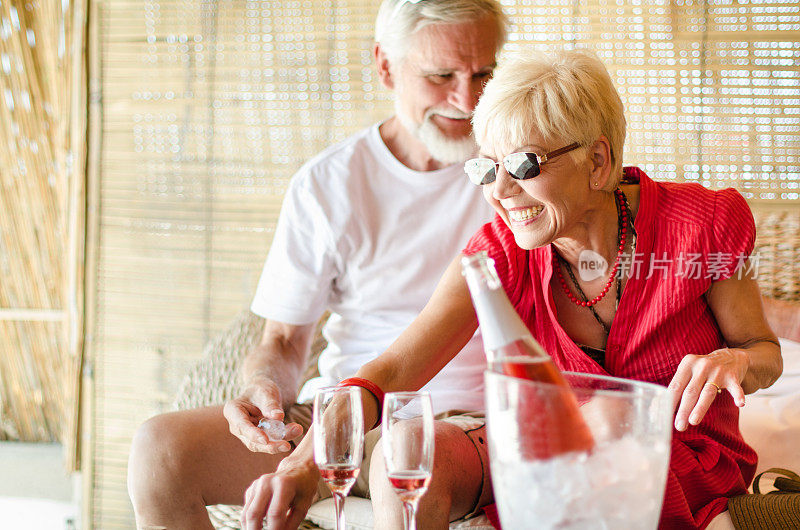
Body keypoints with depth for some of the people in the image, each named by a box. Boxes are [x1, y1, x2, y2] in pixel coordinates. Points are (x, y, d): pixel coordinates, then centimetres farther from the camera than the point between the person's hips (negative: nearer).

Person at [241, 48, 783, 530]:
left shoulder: (704, 223, -13)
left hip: (689, 464, -1)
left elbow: (765, 352, 1)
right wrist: (304, 463, -35)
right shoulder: (502, 252, -8)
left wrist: (735, 361, -24)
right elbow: (390, 371, -18)